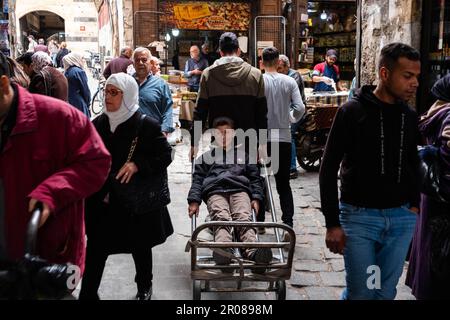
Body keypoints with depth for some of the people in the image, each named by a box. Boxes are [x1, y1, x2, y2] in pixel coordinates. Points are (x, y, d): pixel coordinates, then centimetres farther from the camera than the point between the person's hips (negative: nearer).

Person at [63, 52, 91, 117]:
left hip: (68, 102, 8)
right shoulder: (79, 71, -13)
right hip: (79, 104, -8)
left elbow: (68, 89, 13)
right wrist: (87, 103, 5)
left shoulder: (66, 72, 10)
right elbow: (85, 90, -9)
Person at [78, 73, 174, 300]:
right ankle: (88, 293, 13)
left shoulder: (146, 125, -11)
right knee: (96, 247, 0)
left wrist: (137, 164, -23)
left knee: (140, 246, 16)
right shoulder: (98, 124, 1)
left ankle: (144, 287, 41)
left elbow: (165, 155, -9)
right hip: (102, 200, 2)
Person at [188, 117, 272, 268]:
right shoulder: (207, 156, 31)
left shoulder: (243, 154, 32)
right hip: (215, 191, 0)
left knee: (244, 218, -31)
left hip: (240, 189, 0)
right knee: (221, 218, -32)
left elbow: (255, 177, 23)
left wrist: (256, 198, 5)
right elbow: (198, 179, 19)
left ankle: (252, 251, -54)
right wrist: (194, 201, 1)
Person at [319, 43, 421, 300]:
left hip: (402, 219, 5)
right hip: (359, 216, -4)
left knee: (386, 292, 11)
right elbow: (329, 169, -8)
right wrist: (333, 223, -11)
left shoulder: (410, 117, 6)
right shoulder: (353, 111, -9)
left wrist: (414, 205, 8)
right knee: (361, 294, 0)